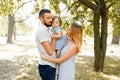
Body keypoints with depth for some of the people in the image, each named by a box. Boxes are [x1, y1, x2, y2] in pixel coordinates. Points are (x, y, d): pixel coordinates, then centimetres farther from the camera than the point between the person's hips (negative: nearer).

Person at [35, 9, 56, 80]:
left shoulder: (46, 30, 11)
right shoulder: (41, 31, -19)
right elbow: (50, 51, -23)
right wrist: (55, 37, -11)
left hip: (50, 65, 9)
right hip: (46, 67, -9)